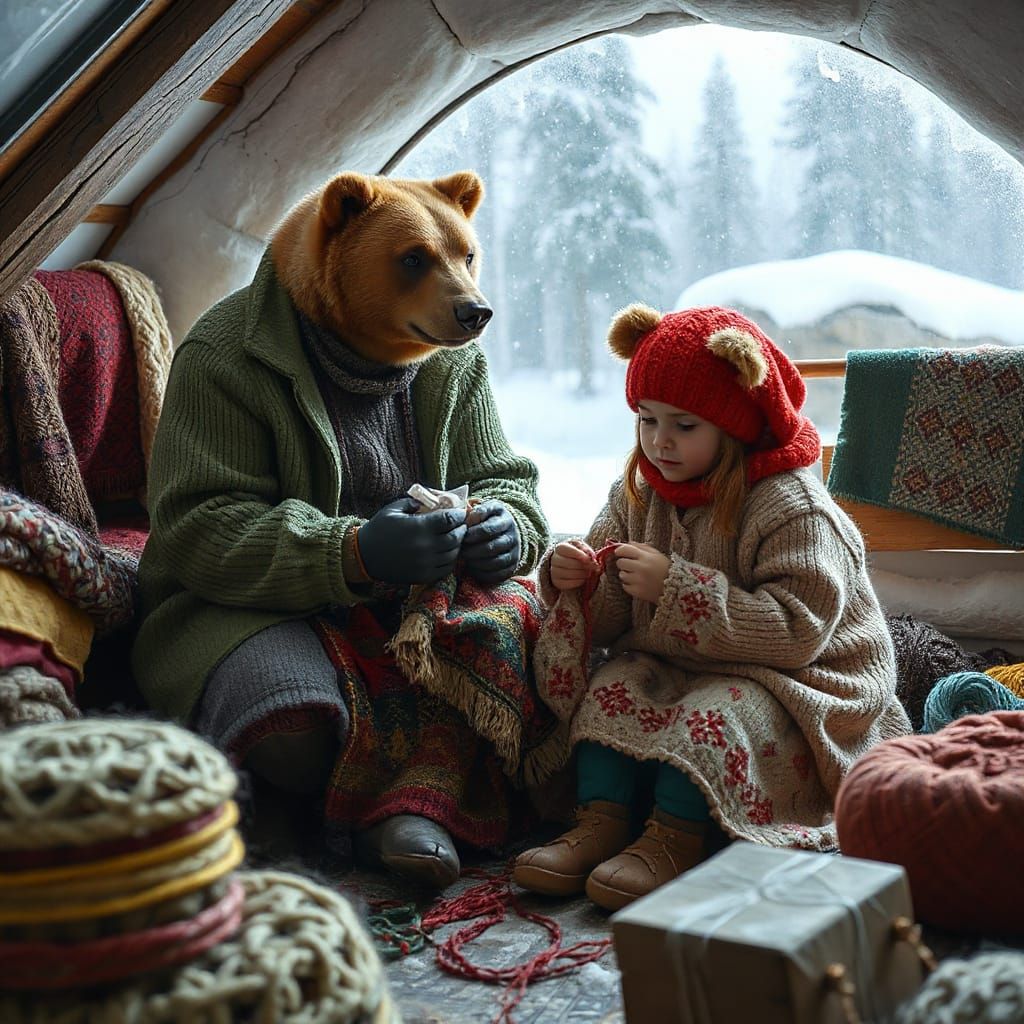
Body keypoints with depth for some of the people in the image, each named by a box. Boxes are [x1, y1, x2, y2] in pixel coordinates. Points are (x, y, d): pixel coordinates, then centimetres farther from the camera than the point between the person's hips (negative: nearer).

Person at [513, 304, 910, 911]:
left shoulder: (793, 508, -19)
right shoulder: (638, 493, 1)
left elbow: (797, 632, -30)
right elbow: (615, 617, 5)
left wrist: (674, 586, -32)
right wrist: (574, 579, -20)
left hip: (792, 681, -6)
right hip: (677, 667, 7)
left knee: (717, 711, -33)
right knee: (617, 679, -17)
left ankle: (675, 839, -27)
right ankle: (601, 822, -22)